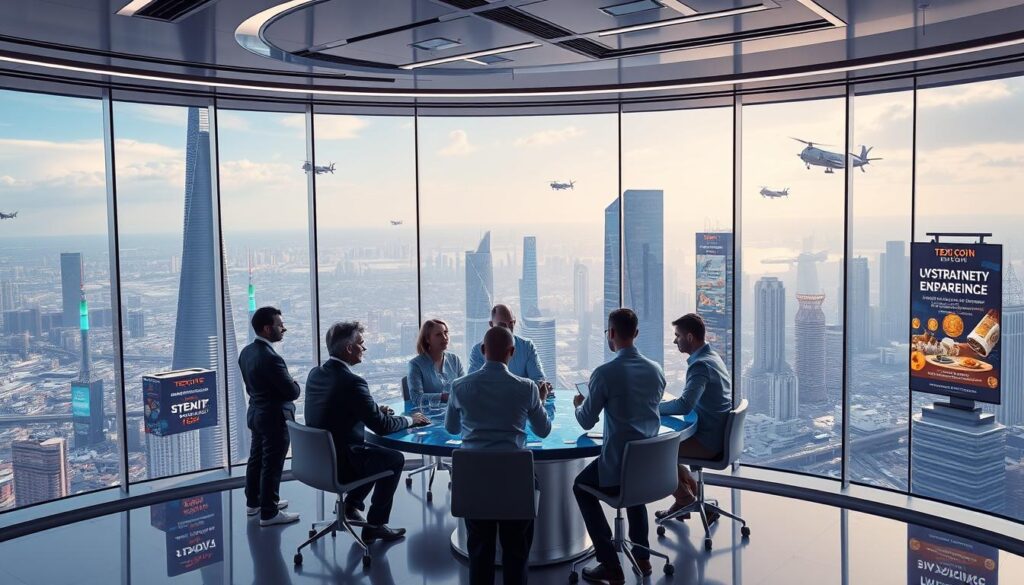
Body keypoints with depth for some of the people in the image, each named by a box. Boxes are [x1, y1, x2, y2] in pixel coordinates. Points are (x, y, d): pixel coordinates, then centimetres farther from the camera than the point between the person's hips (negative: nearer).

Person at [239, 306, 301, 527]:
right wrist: (295, 383, 0)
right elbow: (292, 392, -22)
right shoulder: (270, 358, -27)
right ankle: (269, 513, 11)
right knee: (271, 466, 2)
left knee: (256, 459, 21)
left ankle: (253, 502, 36)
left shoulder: (246, 352, 1)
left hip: (256, 413, 9)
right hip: (275, 418, -9)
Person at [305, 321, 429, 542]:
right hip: (339, 465, -8)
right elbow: (382, 426, -18)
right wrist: (410, 420, 0)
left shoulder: (315, 374, 2)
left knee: (376, 452, 27)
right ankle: (375, 525, 15)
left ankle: (351, 505, 27)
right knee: (395, 459, 11)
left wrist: (375, 410, 9)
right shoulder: (351, 382, -24)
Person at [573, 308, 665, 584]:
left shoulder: (605, 372, -17)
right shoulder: (656, 369, 0)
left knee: (582, 487, 22)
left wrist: (579, 404, 15)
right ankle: (642, 557, 38)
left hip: (618, 466, -6)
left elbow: (586, 422, -7)